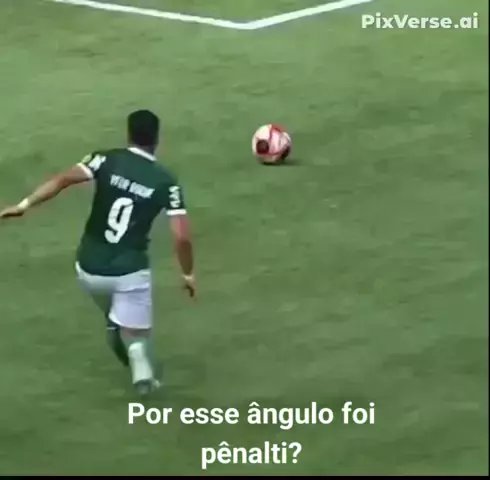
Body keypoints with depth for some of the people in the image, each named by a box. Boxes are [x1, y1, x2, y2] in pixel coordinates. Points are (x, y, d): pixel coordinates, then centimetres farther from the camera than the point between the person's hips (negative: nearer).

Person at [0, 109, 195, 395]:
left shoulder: (107, 160, -2)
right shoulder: (165, 182, -5)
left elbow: (63, 180, -16)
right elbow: (182, 237, -10)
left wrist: (25, 205, -16)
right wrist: (188, 273, 5)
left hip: (90, 267, 3)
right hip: (129, 271, -3)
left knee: (115, 320, 31)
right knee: (134, 333, 6)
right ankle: (143, 371, -18)